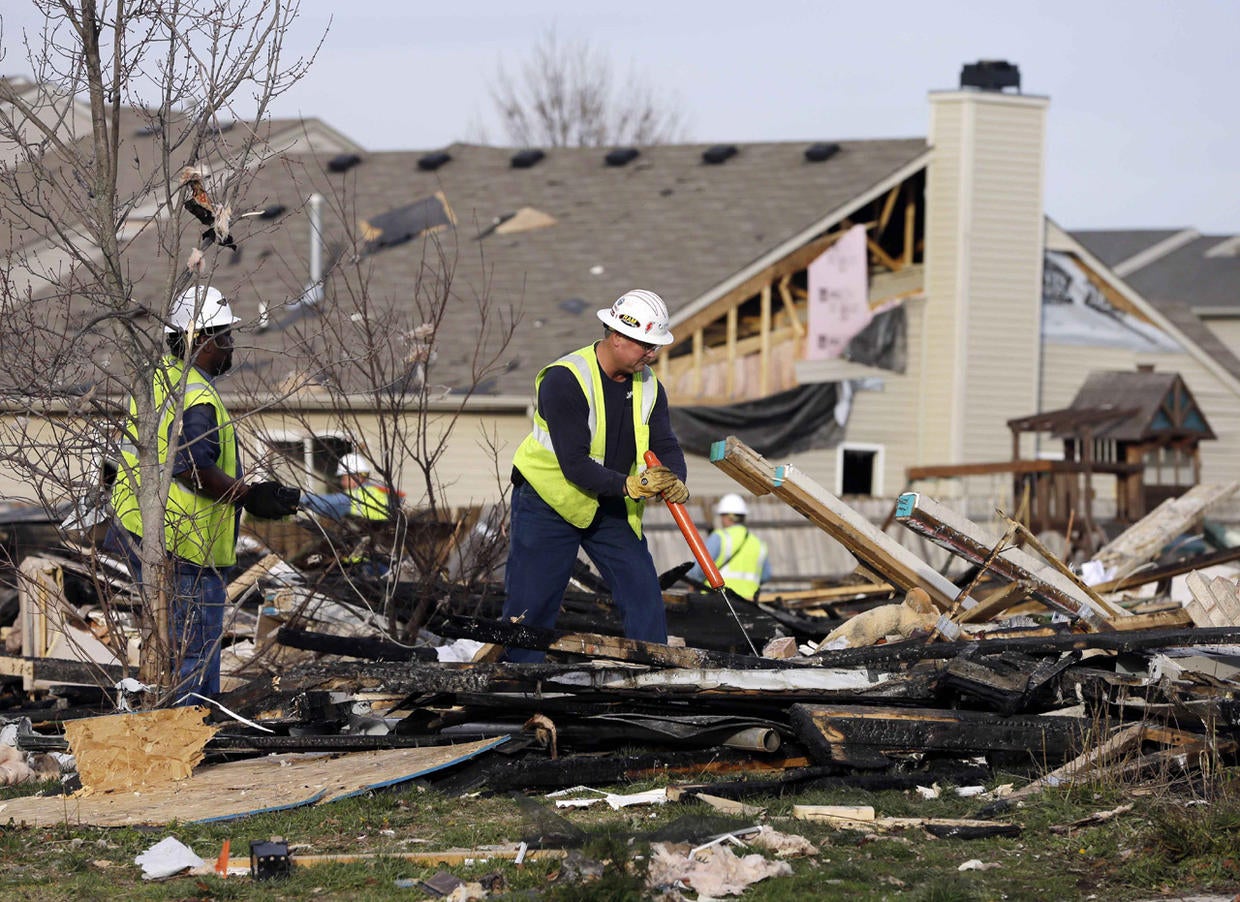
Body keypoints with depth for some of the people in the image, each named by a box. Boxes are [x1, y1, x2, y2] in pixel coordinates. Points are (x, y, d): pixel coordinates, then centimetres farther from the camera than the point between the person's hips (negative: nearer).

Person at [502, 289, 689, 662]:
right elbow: (574, 463, -28)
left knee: (645, 597, -2)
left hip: (613, 511, 6)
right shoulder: (564, 380, -23)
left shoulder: (649, 387, -1)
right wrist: (628, 485, -37)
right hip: (549, 503, -6)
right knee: (530, 608, -5)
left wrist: (675, 483, -26)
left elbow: (666, 446, -3)